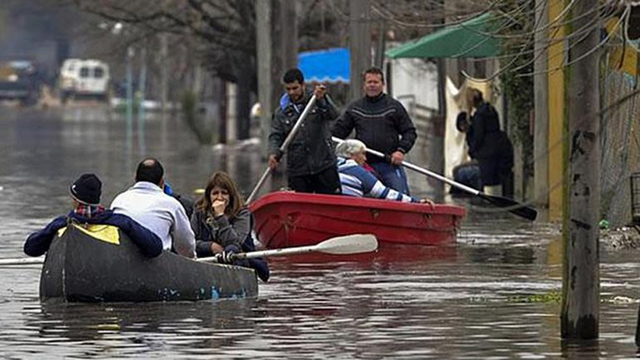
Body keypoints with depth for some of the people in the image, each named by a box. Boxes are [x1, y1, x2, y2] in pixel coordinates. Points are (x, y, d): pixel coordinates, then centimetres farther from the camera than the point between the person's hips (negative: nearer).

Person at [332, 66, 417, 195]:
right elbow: (339, 130, 12)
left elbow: (409, 132, 6)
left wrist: (401, 150, -9)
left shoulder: (394, 106, 7)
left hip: (390, 164, -2)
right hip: (364, 164, 3)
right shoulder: (354, 108, 13)